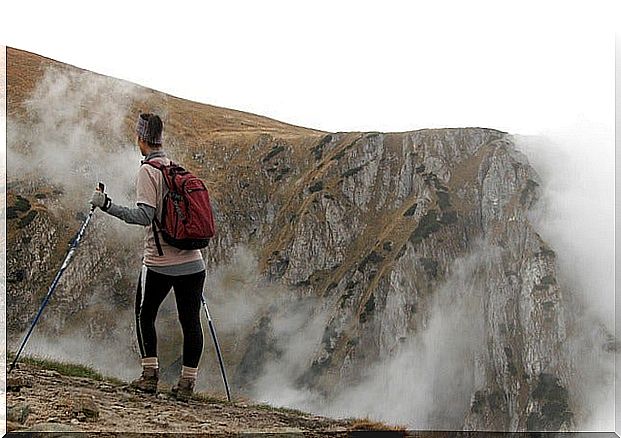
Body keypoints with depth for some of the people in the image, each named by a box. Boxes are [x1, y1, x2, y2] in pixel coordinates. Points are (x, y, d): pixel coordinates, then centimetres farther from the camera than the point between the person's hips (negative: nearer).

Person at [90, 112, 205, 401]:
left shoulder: (147, 171, -8)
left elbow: (144, 215, -18)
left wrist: (106, 206, -14)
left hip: (158, 263, -4)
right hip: (192, 262, 5)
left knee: (145, 316, 15)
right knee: (190, 321, 6)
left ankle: (150, 375, 13)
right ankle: (187, 382, 9)